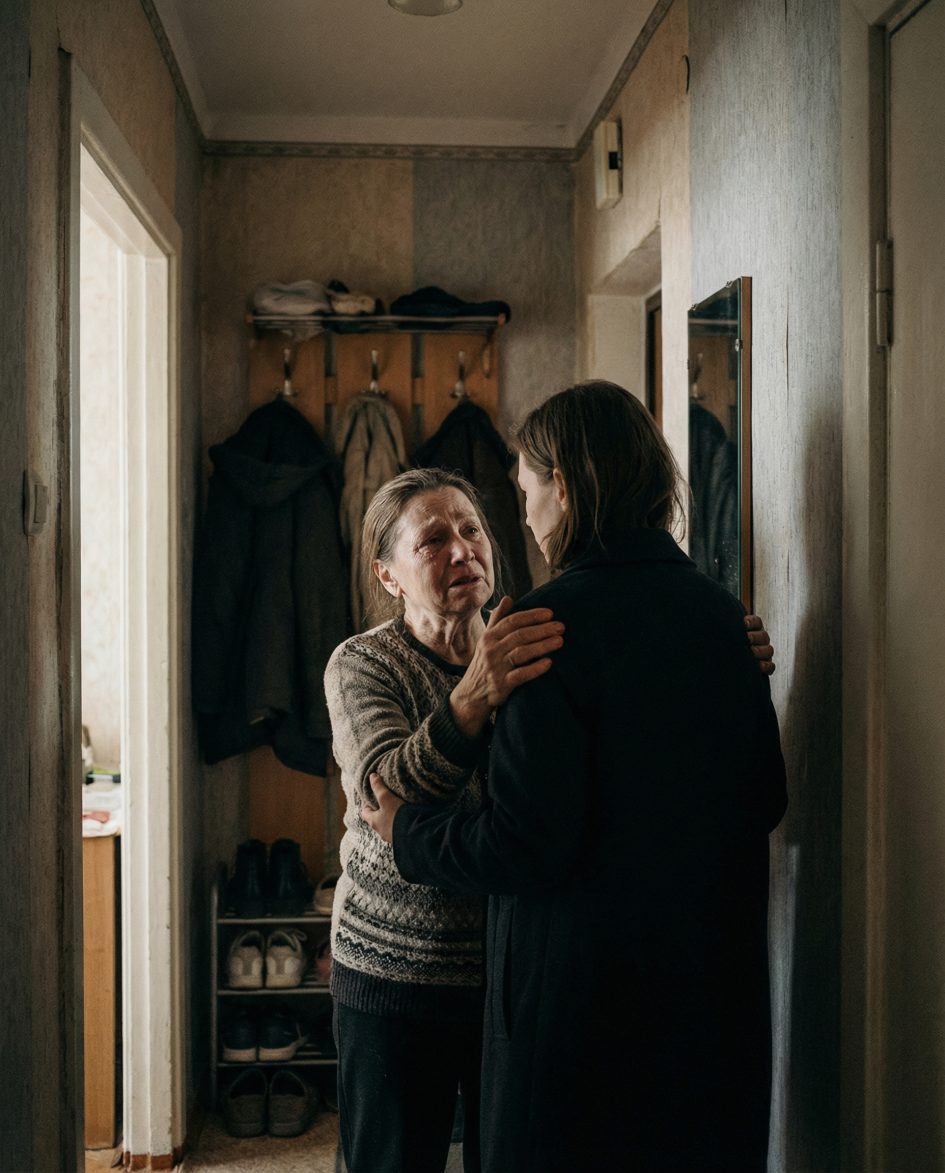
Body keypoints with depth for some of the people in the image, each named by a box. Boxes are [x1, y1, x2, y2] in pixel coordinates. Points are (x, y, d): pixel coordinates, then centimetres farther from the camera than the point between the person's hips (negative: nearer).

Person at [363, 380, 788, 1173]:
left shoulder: (553, 622, -19)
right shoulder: (723, 614, 1)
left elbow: (529, 845, -21)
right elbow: (767, 800, 9)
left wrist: (407, 832, -4)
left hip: (586, 995, -6)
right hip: (717, 988, 6)